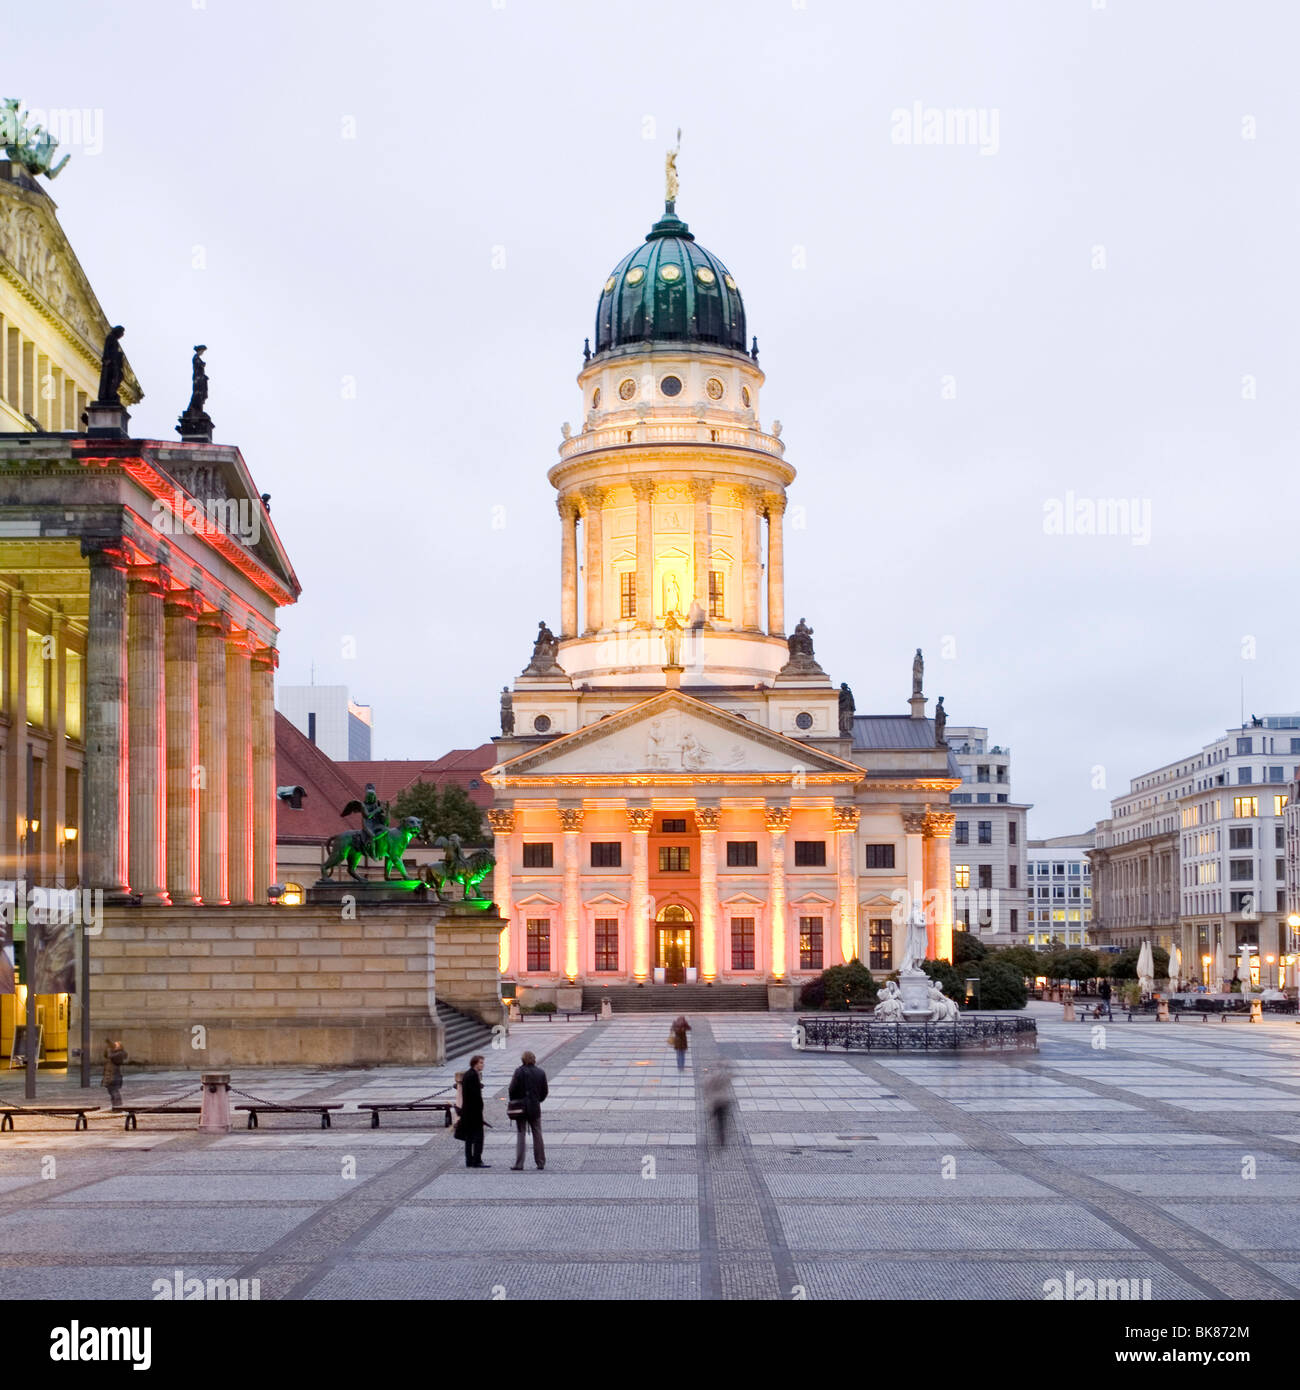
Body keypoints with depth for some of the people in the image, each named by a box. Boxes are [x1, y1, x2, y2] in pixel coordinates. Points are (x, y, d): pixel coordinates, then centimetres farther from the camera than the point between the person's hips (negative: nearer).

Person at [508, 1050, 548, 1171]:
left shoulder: (519, 1071, -10)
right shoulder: (541, 1073, 0)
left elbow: (512, 1089, -10)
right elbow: (545, 1091, 4)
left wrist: (514, 1103, 5)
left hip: (520, 1108, -3)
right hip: (535, 1109, 3)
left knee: (520, 1135, 1)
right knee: (537, 1135, 11)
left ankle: (519, 1164, -2)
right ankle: (540, 1162, 14)